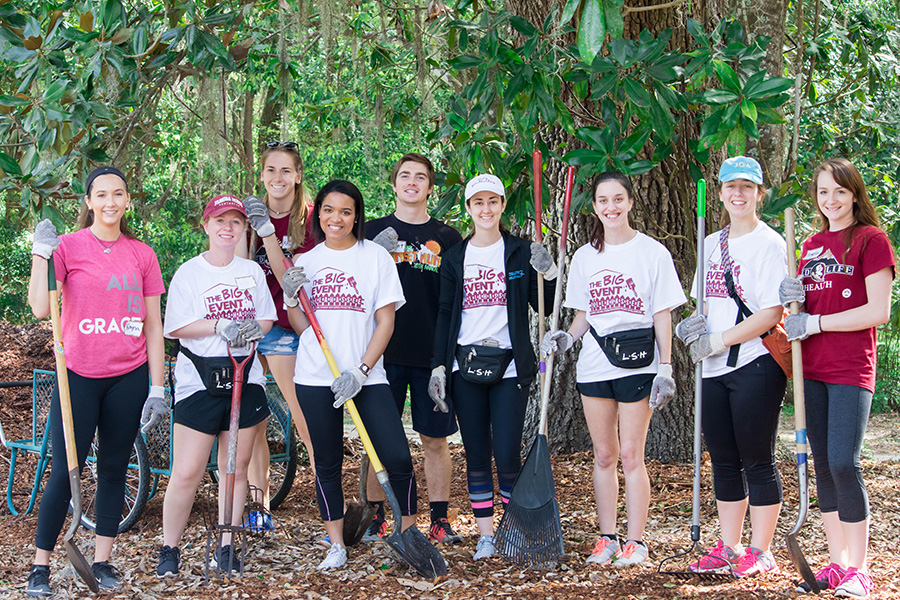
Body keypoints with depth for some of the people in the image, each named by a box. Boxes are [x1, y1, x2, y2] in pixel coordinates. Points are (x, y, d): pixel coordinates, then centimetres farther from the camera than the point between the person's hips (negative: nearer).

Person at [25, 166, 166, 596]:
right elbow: (41, 308, -15)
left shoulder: (142, 254, 5)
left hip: (128, 378, 3)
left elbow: (153, 326, 8)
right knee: (64, 473, -2)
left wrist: (157, 388, 5)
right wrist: (40, 254, -20)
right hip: (78, 376, -3)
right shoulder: (69, 246, -4)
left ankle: (102, 562, 20)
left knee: (114, 469, 10)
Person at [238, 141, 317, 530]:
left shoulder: (309, 219, -4)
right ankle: (260, 506, 16)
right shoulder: (253, 214, 9)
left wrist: (267, 232, -21)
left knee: (306, 422, -9)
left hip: (285, 327, -5)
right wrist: (243, 226, -13)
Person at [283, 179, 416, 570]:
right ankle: (336, 545, 19)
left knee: (397, 458, -10)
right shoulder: (305, 262, 8)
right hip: (315, 377, 2)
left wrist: (361, 370, -10)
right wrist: (291, 298, -9)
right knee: (327, 463, 8)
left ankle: (410, 533, 9)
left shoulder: (376, 257, 1)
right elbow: (302, 327, 11)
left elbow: (385, 322, -1)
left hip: (366, 375, -2)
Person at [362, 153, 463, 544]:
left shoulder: (447, 238, 8)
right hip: (385, 352, 0)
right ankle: (375, 516, 13)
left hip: (433, 353, 0)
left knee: (435, 439, 4)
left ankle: (440, 519, 11)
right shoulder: (374, 232, 8)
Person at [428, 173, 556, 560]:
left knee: (507, 454, -8)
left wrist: (548, 274, -15)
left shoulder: (521, 253, 4)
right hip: (466, 365, 2)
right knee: (476, 454, 4)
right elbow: (445, 314, 11)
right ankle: (485, 535, 13)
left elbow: (546, 308, 3)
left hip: (510, 365, -2)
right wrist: (438, 368, 5)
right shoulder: (454, 257, 10)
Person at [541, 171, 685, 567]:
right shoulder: (585, 256, 10)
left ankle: (635, 541, 5)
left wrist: (665, 367, -7)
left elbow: (663, 315, -1)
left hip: (637, 365, -4)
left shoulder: (652, 252, -1)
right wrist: (567, 338, -5)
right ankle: (606, 538, 17)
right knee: (604, 455, 9)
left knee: (631, 455, -3)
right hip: (594, 366, 4)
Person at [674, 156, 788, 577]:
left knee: (757, 461, -1)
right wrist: (695, 324, 0)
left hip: (756, 366, -7)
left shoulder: (768, 243, -7)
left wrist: (718, 340, -15)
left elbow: (772, 313, -14)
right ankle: (729, 547, 20)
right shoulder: (711, 244, 15)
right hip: (715, 369, 7)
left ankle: (760, 552, 7)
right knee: (724, 461, 11)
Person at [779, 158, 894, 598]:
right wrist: (793, 298, -2)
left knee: (844, 463, -12)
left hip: (851, 370, -6)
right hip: (812, 371, 6)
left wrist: (814, 323, -12)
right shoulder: (811, 246, 15)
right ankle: (837, 563, 15)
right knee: (823, 465, 7)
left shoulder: (870, 240, -4)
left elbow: (878, 311, -11)